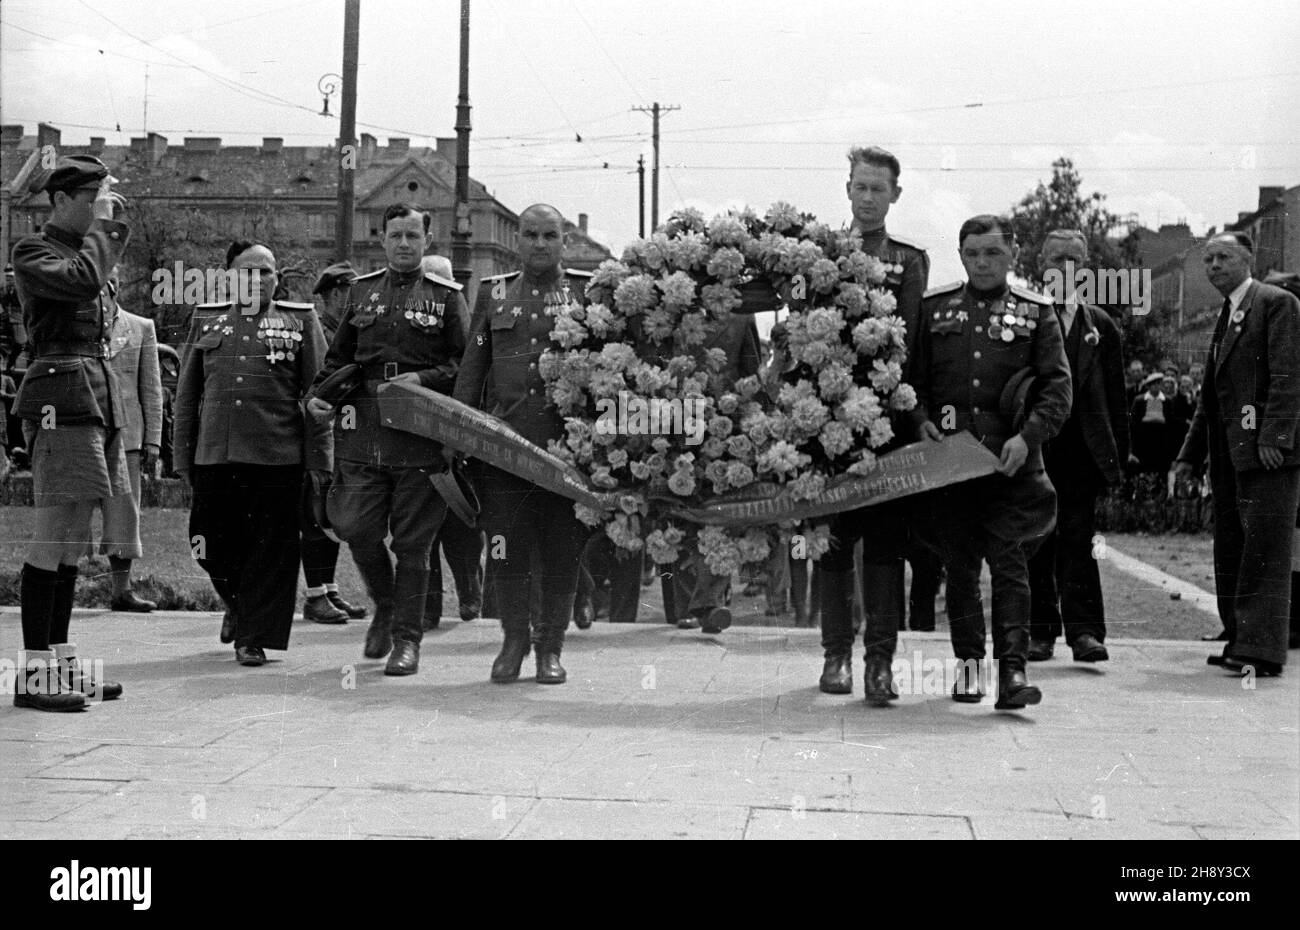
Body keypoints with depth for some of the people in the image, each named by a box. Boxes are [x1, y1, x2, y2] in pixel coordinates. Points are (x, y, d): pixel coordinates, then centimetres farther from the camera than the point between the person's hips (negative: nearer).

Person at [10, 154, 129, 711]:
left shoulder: (81, 247, 21)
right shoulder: (32, 251, -4)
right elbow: (84, 280, -22)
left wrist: (115, 227, 25)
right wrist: (99, 223, -10)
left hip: (99, 394, 9)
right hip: (61, 396, -9)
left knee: (73, 539, 10)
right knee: (54, 535, -9)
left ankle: (60, 662, 16)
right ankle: (33, 674, -5)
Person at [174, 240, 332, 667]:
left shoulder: (300, 321, 8)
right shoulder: (206, 320, 15)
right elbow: (187, 394, 16)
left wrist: (318, 459, -3)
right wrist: (184, 455, 11)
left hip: (278, 456, -2)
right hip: (214, 455, 3)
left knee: (271, 550, -2)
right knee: (214, 546, 6)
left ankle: (255, 638, 9)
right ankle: (239, 605, 35)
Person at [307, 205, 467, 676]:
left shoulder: (446, 296, 7)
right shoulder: (361, 291, 16)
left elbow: (464, 363, 3)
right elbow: (339, 355, 21)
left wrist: (423, 379, -12)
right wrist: (319, 394, 5)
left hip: (421, 433, -3)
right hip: (363, 432, 3)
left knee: (412, 542, 1)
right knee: (357, 528, -1)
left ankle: (407, 638, 10)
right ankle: (384, 606, 26)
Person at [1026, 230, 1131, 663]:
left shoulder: (1100, 326, 11)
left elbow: (1115, 396, 12)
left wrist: (1119, 453, 6)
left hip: (1082, 450, 1)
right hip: (1033, 449, -1)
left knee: (1078, 541, -3)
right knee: (1036, 544, 3)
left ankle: (1084, 631, -4)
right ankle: (1040, 632, 10)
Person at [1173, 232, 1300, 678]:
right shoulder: (1226, 316, 23)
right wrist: (1190, 454, 20)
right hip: (1228, 453, 9)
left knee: (1264, 551, -9)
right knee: (1230, 552, 8)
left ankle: (1261, 651, -9)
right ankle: (1241, 641, 14)